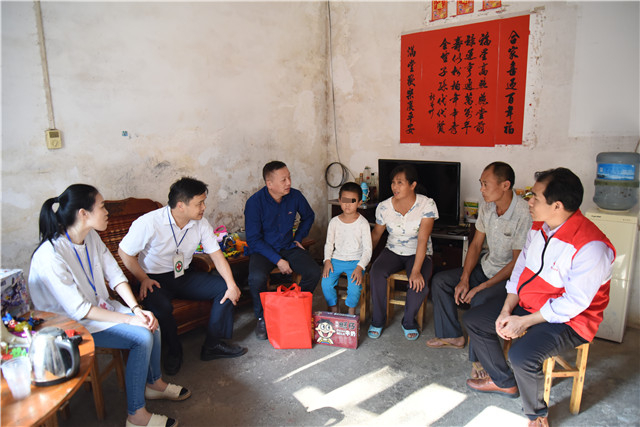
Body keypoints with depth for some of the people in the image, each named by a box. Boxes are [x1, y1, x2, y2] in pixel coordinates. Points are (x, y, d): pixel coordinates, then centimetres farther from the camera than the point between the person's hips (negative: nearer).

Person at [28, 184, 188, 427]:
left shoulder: (91, 237, -3)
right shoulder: (50, 255, -28)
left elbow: (115, 276, -1)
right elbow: (78, 310, -27)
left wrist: (137, 309, -14)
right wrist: (129, 319, -25)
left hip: (100, 306, 8)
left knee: (152, 324, -10)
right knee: (142, 337, -21)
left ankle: (154, 382, 15)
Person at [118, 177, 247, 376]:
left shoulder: (200, 224, -6)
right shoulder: (149, 223, -21)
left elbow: (216, 255, -5)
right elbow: (124, 252, -10)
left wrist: (232, 285, -16)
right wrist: (143, 279, -17)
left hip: (184, 276, 5)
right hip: (155, 278, -5)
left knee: (224, 288, -12)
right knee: (161, 306, -36)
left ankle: (213, 345, -1)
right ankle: (174, 351, -5)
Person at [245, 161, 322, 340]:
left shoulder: (295, 196, -6)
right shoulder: (254, 202, -17)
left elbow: (308, 216, 17)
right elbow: (253, 239, -16)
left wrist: (298, 238, 8)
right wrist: (278, 260, -22)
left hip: (288, 247, 4)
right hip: (262, 250, -3)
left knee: (315, 272, -19)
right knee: (257, 278, -33)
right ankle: (262, 318, -4)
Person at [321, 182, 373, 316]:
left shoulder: (363, 223, -6)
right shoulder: (334, 221, 3)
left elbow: (367, 249, -6)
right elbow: (329, 243, 10)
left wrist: (360, 267, -19)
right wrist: (327, 260, -6)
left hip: (355, 261, -3)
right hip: (336, 259, 3)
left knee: (354, 287, -26)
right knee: (326, 283, -18)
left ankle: (351, 314, 2)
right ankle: (334, 312, 5)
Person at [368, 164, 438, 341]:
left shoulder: (427, 205, -18)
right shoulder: (384, 207, -8)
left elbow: (422, 239, -24)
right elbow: (376, 234, 7)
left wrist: (416, 270, -31)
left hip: (418, 254, -2)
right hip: (393, 251, 2)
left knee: (419, 283, -30)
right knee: (376, 273, -27)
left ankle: (409, 322, 0)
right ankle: (377, 321, -6)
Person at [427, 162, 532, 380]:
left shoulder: (524, 214, -26)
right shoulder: (486, 207, -3)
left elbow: (518, 262, -24)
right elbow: (476, 244, 4)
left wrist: (482, 287, -24)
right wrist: (464, 279, -6)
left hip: (511, 275, -8)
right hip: (486, 266, 8)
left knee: (480, 300, -33)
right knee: (440, 281, 0)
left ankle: (481, 358, -10)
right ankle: (452, 336, 15)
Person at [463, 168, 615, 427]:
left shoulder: (591, 247, -27)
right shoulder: (539, 227, -1)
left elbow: (574, 303, -25)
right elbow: (520, 268, 4)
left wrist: (524, 322, -21)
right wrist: (506, 311, -5)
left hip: (568, 320, -8)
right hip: (526, 305, 9)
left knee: (522, 355, -31)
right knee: (473, 320, 7)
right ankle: (504, 382, 24)